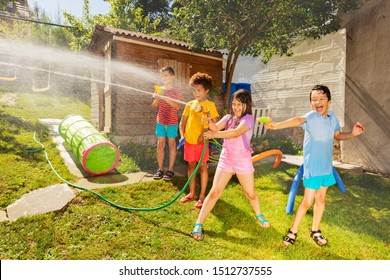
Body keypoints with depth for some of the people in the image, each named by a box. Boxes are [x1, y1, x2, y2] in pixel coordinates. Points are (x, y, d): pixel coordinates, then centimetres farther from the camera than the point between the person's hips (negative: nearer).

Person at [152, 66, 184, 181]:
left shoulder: (177, 92, -4)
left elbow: (178, 107, -16)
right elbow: (154, 106, 9)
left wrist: (166, 98, -24)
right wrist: (157, 99, -12)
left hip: (172, 122, -3)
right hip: (160, 122, 3)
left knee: (171, 145, 3)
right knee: (160, 144, 4)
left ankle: (170, 170, 11)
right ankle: (160, 169, 13)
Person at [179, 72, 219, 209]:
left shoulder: (210, 105, -4)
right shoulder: (190, 104, 8)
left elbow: (216, 124, -10)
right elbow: (182, 122, 12)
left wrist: (205, 134, -21)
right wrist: (182, 135, -1)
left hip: (201, 141, -5)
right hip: (189, 140, 5)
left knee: (202, 167, 4)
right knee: (191, 165, 12)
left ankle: (202, 196, 14)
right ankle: (192, 193, 26)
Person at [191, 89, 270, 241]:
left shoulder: (248, 118, -10)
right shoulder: (228, 117, 6)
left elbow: (236, 132, -28)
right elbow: (216, 127, -11)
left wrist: (214, 134, -36)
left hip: (243, 160, -2)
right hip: (226, 159, 3)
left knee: (250, 193, 12)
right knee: (214, 192, -3)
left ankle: (259, 216, 41)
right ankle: (198, 224, 3)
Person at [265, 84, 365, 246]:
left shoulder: (332, 116, 2)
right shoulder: (312, 116, -20)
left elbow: (337, 135, 19)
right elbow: (298, 120, -43)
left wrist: (352, 134, -1)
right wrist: (277, 125, -63)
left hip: (326, 166, 7)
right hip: (312, 167, -7)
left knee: (321, 199, 16)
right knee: (308, 201, -2)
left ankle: (315, 231, 34)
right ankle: (293, 231, 17)